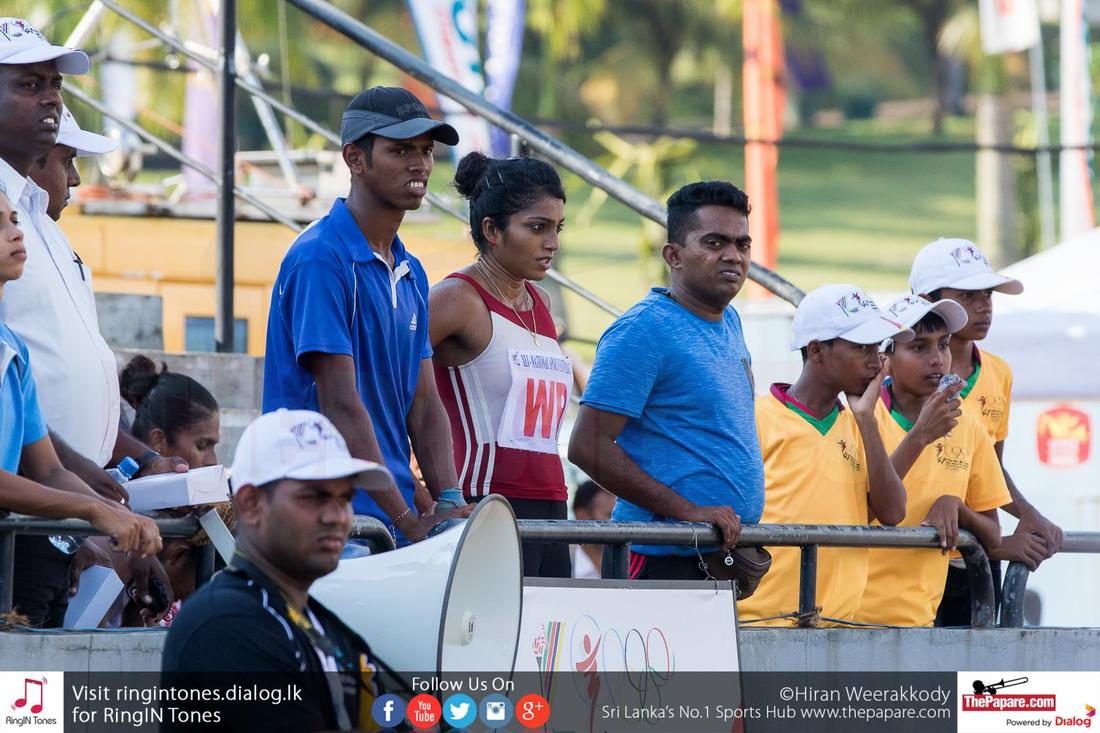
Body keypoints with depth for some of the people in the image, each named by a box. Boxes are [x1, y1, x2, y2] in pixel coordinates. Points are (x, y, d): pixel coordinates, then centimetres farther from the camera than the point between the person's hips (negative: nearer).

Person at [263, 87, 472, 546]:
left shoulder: (411, 274, 17)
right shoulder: (320, 259, -11)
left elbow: (424, 405, 12)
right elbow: (340, 405, -16)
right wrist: (409, 522, -18)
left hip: (394, 524, 8)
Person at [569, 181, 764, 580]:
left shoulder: (729, 323, 15)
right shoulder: (644, 329, -12)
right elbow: (588, 446, -17)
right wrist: (688, 512, -20)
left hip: (724, 555, 8)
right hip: (666, 558, -8)